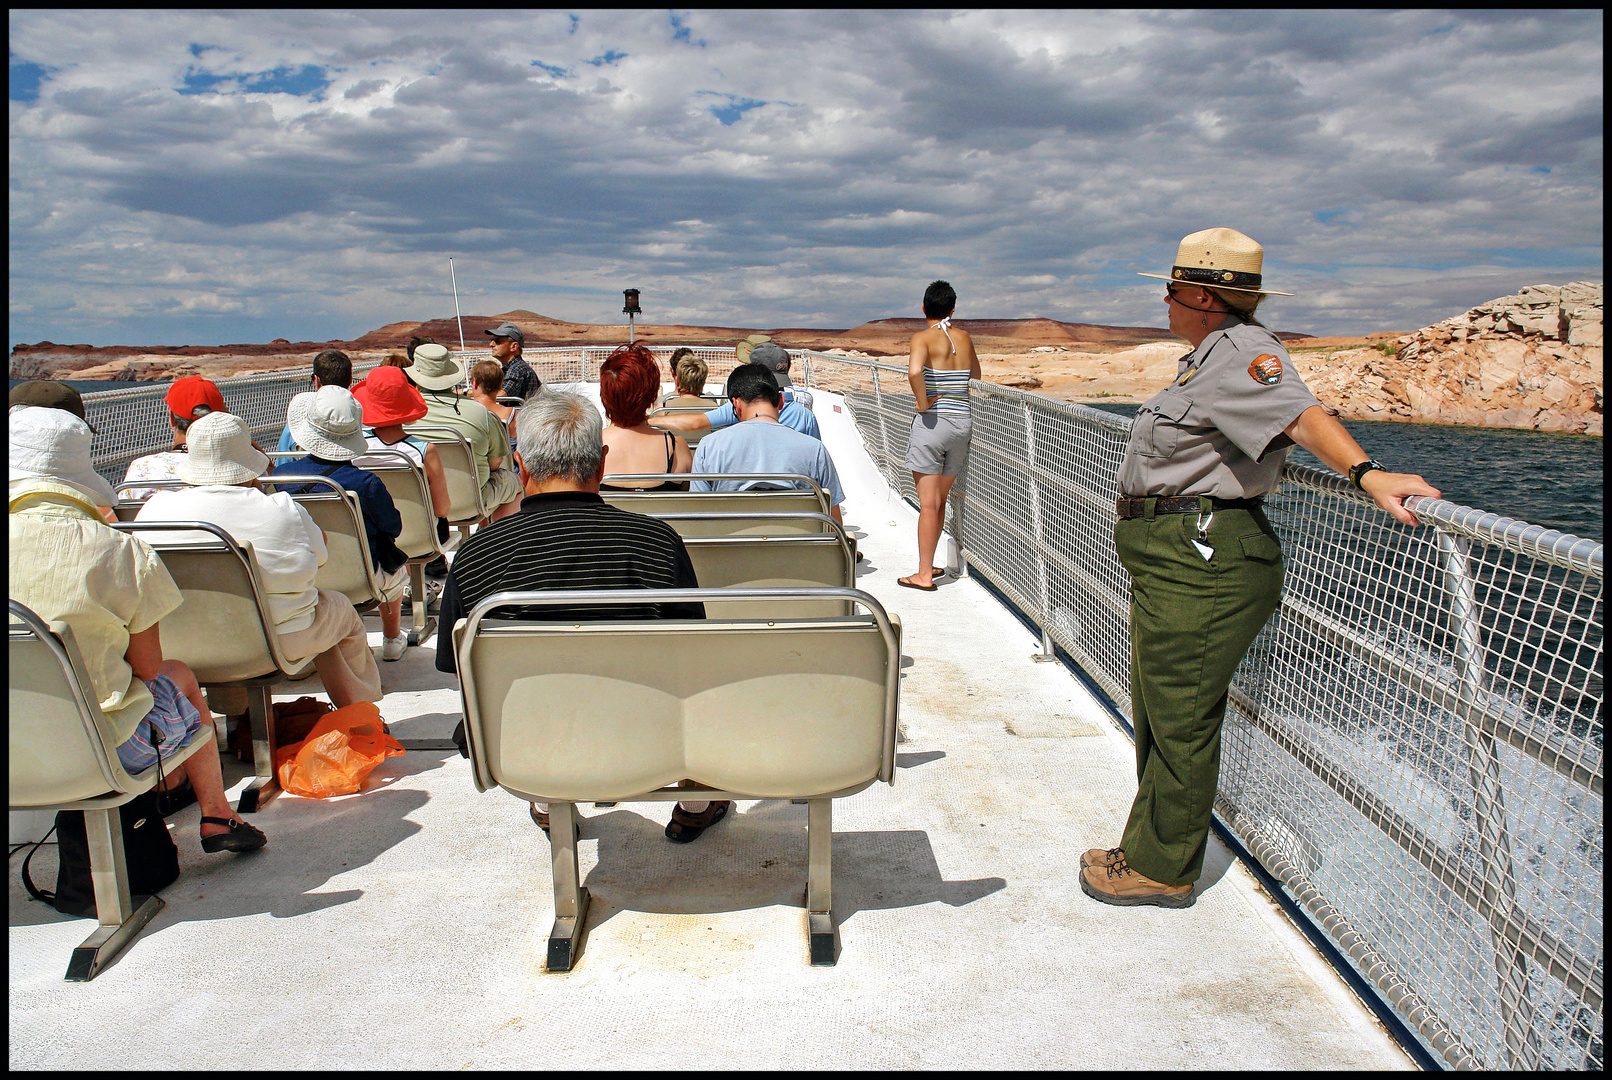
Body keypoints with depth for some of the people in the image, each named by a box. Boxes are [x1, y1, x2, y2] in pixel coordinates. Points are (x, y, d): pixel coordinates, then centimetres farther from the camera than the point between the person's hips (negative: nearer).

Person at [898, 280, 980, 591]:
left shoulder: (923, 338, -8)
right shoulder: (964, 338, 9)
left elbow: (914, 370, -30)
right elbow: (975, 375, 26)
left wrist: (922, 402, -17)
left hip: (931, 423, -5)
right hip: (962, 423, 6)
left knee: (929, 504, -2)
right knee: (939, 502, 17)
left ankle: (924, 575, 2)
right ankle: (928, 564, 27)